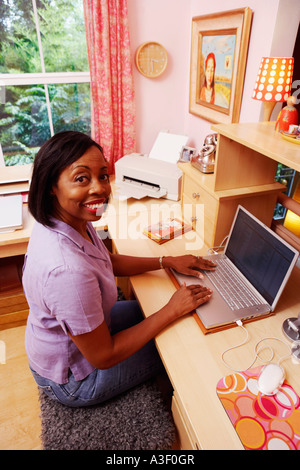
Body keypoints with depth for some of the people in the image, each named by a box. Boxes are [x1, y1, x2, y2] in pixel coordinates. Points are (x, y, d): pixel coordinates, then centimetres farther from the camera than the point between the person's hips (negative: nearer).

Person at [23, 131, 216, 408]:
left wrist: (168, 261, -2)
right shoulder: (68, 270, -43)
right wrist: (172, 311, -23)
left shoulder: (71, 220, -15)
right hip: (71, 377, -6)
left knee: (146, 308, 21)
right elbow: (103, 357, -29)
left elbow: (107, 261, 5)